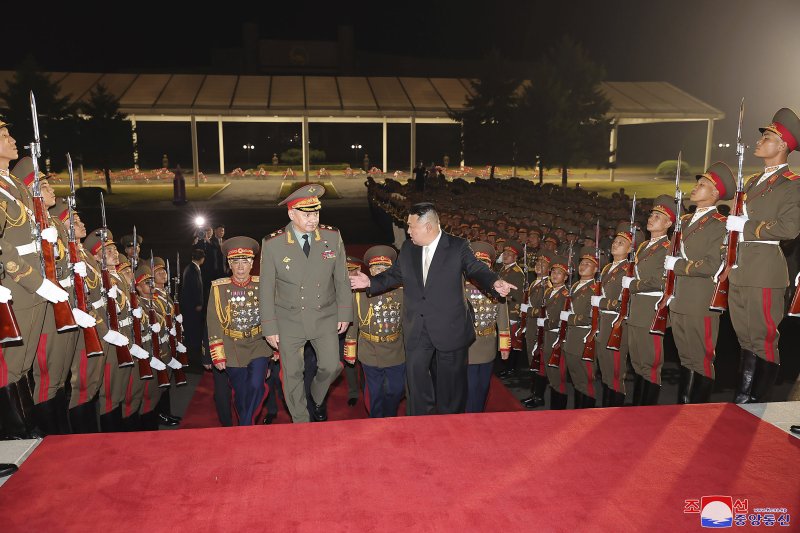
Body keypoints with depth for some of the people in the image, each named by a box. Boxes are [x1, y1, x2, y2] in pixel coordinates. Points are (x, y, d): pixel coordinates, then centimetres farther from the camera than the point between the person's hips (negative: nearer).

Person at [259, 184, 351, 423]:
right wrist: (270, 328, -5)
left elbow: (341, 279, 2)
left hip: (325, 316, 1)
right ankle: (301, 424, 30)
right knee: (292, 375, 9)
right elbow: (266, 289, -6)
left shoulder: (332, 237, -7)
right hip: (289, 320, -1)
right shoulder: (272, 243, -13)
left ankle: (317, 399, 40)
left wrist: (344, 313, 2)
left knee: (331, 367, 5)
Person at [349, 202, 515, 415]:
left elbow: (477, 270, -11)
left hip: (449, 328, -3)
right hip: (416, 330, 4)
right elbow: (395, 275, 15)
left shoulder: (458, 247, -7)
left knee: (450, 379, 10)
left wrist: (495, 282, -31)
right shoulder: (407, 248, 5)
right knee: (415, 374, 9)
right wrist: (371, 282, 3)